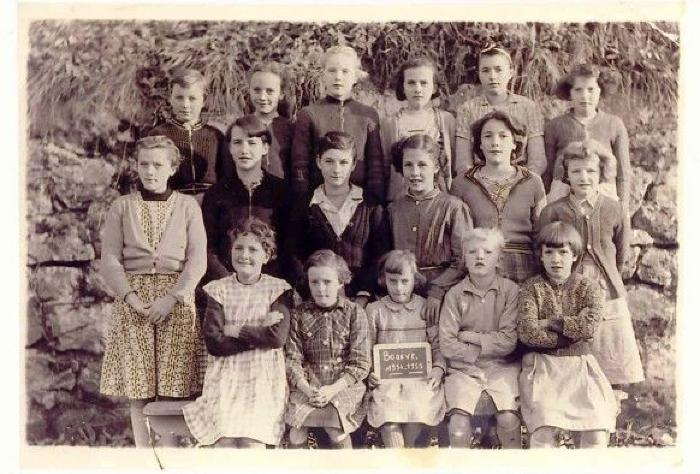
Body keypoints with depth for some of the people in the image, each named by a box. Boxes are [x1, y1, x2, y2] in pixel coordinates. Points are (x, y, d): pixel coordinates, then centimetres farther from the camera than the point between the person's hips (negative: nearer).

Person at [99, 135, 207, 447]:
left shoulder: (188, 206, 6)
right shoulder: (122, 207, 9)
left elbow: (198, 259, -1)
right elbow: (110, 259, 2)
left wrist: (172, 297, -13)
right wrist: (130, 297, -12)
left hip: (176, 300, -1)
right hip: (132, 299, 1)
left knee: (172, 386, -2)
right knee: (137, 389, 3)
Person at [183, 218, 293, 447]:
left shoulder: (278, 289, 4)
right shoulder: (218, 289, 7)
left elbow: (277, 337, -10)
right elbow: (213, 342, -5)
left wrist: (236, 330, -7)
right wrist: (259, 333, -9)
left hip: (263, 376, -1)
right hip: (225, 375, 1)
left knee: (251, 441, -22)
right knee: (225, 440, -21)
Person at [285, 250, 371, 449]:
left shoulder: (355, 312, 1)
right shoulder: (299, 314, 5)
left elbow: (360, 363, -3)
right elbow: (292, 359, 0)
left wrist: (334, 388, -15)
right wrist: (307, 389, -16)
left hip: (344, 384, -1)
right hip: (307, 384, 1)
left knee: (335, 430, -26)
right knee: (296, 434, -21)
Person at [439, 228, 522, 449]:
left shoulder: (510, 290, 0)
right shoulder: (454, 294, 2)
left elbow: (509, 340, -7)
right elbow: (446, 345, -3)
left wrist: (469, 336, -8)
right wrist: (480, 352, -9)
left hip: (502, 367, 0)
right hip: (463, 368, 1)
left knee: (509, 420, -21)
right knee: (459, 426, -19)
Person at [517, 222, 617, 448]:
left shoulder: (588, 288, 7)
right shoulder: (531, 288, 4)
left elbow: (588, 326, -12)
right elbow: (526, 332, -11)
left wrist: (549, 322, -7)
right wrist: (571, 332, -9)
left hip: (579, 364, 2)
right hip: (541, 364, -1)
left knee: (596, 433, -18)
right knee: (543, 431, -25)